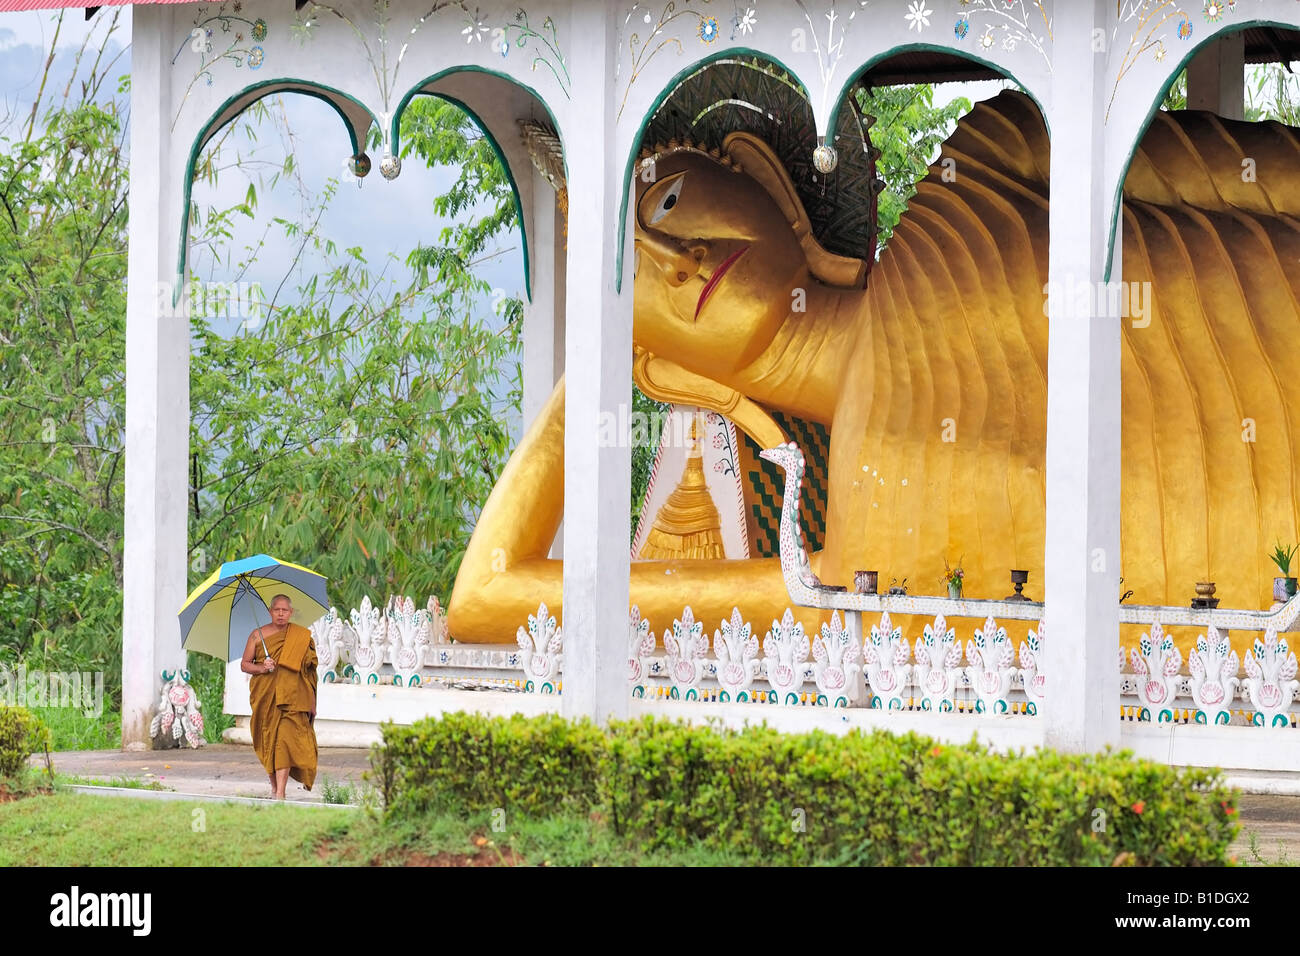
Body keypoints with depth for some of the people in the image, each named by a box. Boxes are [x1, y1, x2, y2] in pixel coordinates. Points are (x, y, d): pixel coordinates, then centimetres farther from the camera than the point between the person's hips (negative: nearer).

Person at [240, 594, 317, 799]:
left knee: (286, 738, -15)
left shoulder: (302, 637, 8)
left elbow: (309, 671, 11)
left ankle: (280, 792, -20)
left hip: (291, 697, -2)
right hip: (265, 696, 2)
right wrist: (261, 668, -13)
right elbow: (244, 664, 8)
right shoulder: (258, 635, 8)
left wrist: (312, 704, 9)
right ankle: (274, 785, 19)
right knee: (268, 741, 3)